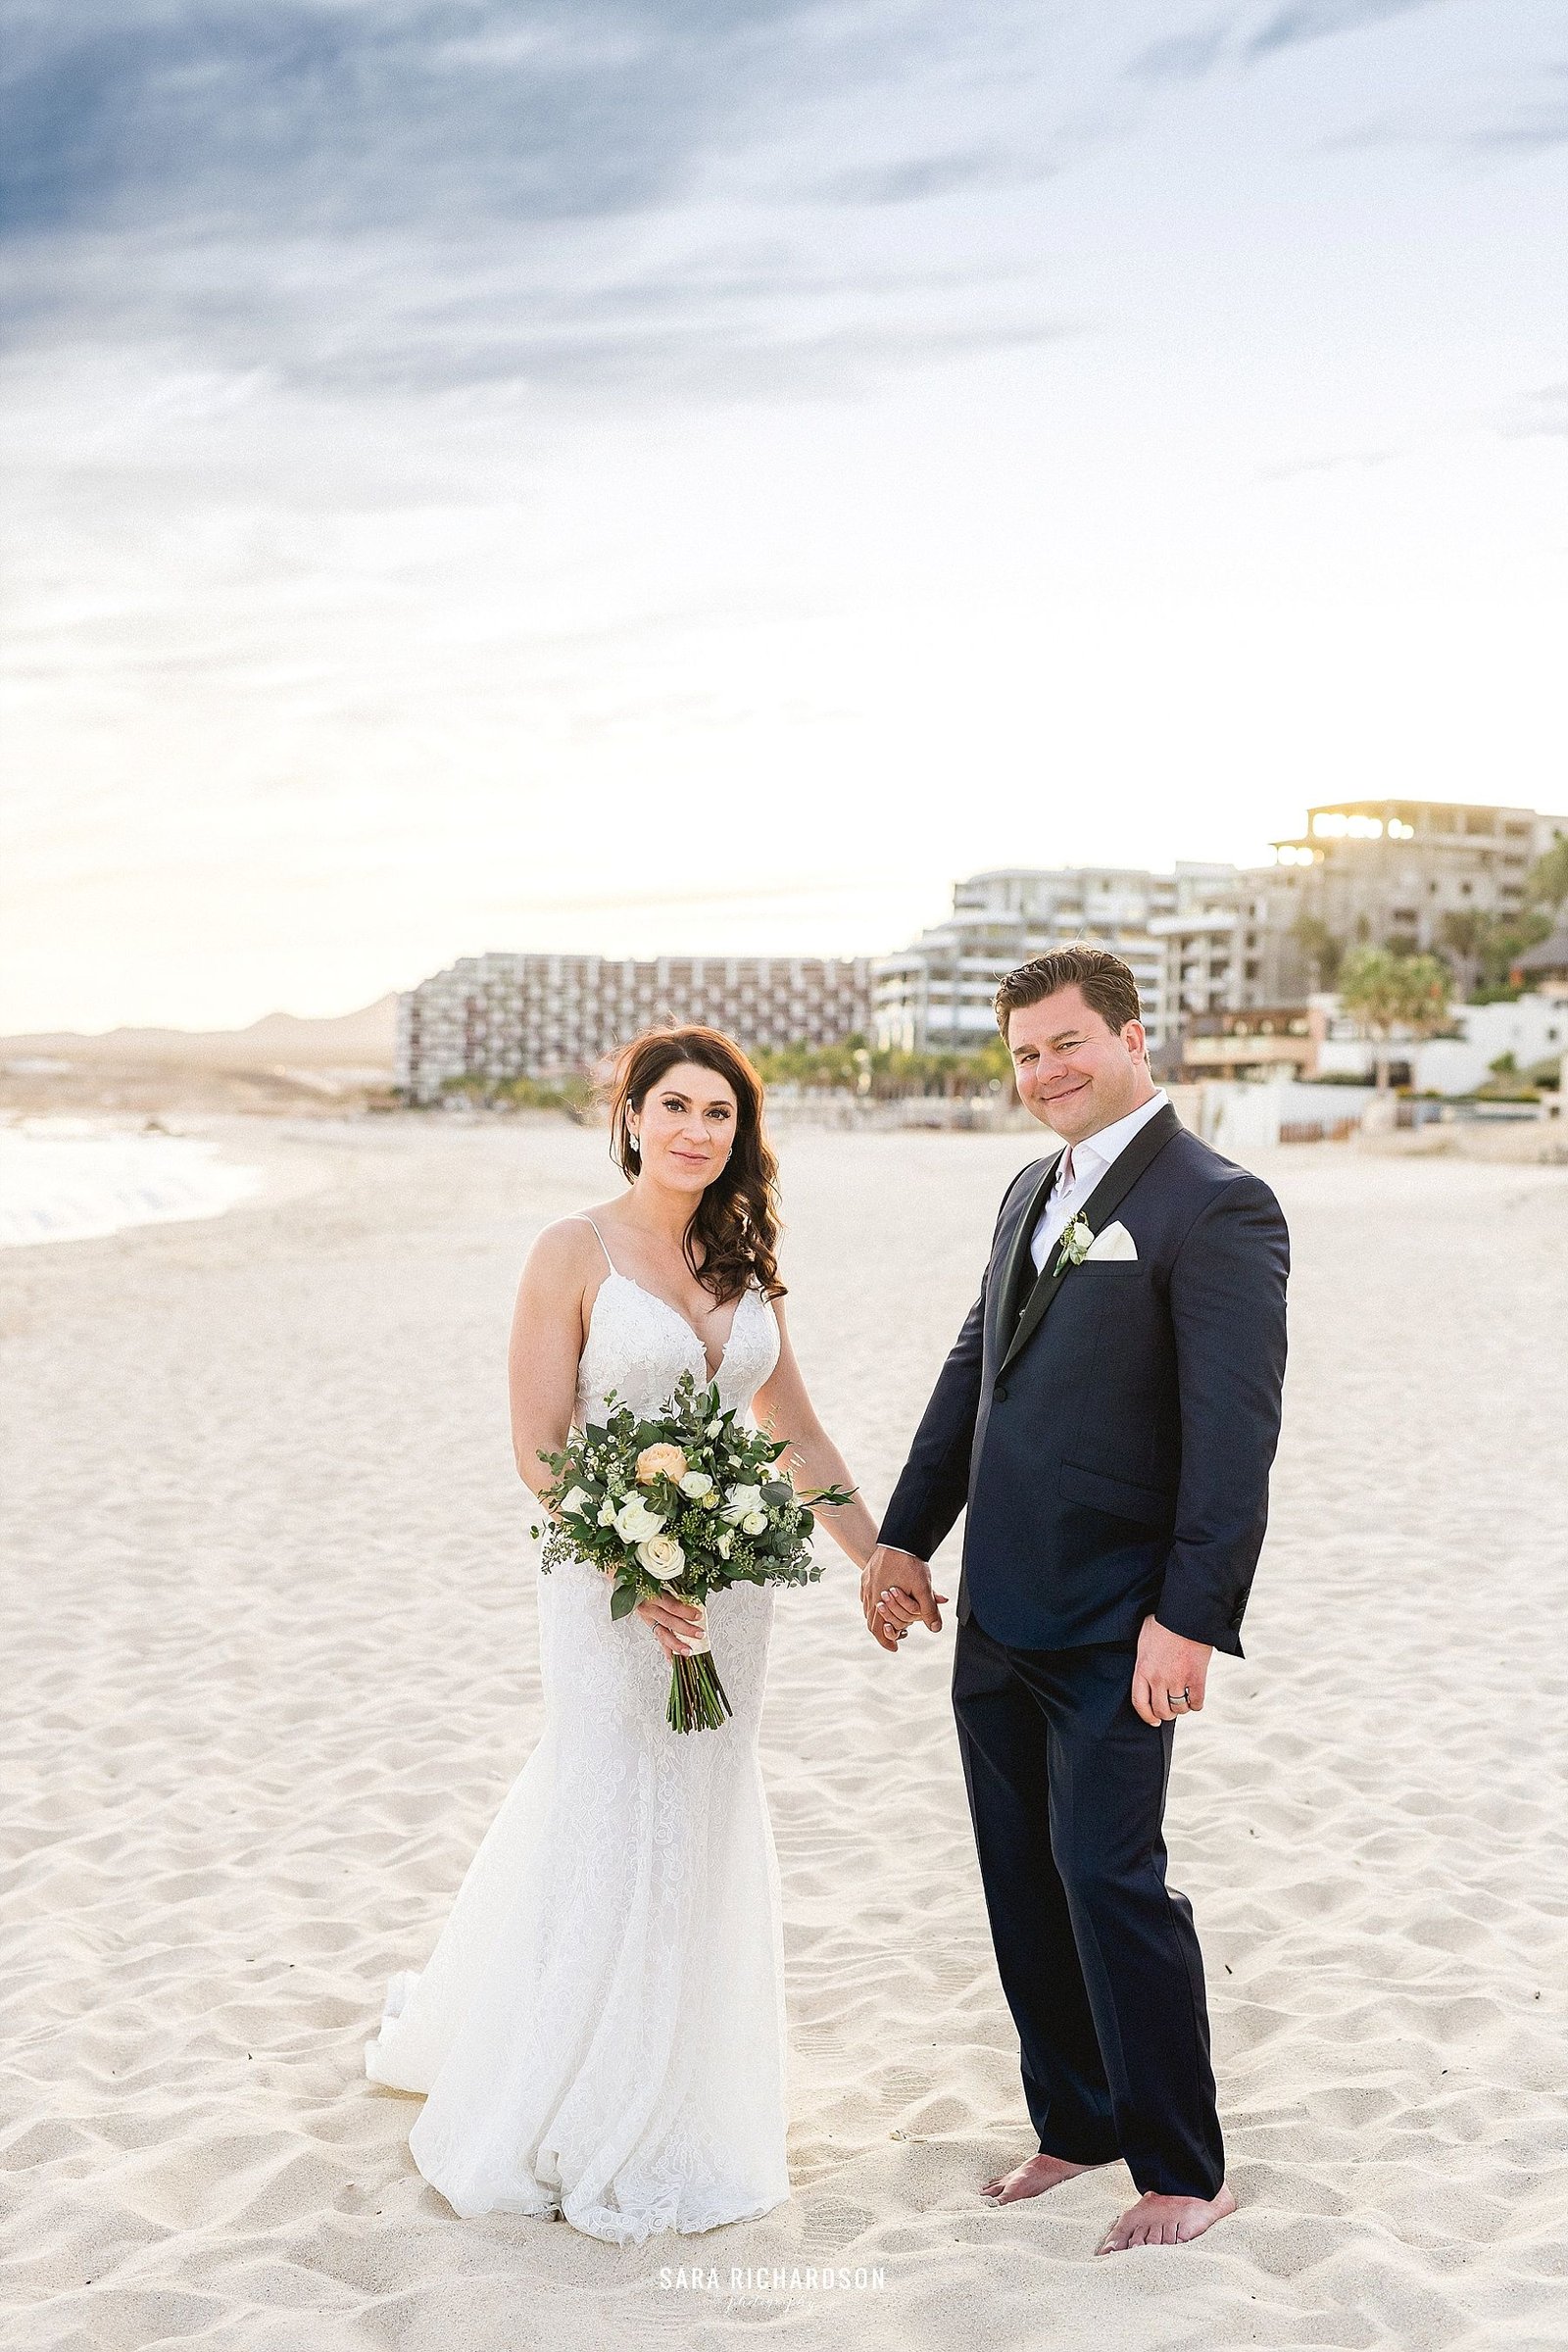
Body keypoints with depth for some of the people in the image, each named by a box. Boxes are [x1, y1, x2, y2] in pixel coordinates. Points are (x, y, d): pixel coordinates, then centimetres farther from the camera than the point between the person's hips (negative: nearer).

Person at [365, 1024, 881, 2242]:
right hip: (614, 1574, -5)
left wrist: (880, 1558, 12)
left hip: (731, 1578, 5)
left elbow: (798, 1434, 14)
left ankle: (682, 2107, 30)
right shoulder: (575, 1252, -9)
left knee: (706, 1831, 12)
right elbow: (538, 1448, -12)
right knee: (614, 1836, 2)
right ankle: (595, 2136, 21)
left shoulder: (743, 1261, 7)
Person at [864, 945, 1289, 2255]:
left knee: (1108, 1878, -4)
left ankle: (1185, 2175, 13)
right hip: (998, 1618, 8)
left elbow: (1236, 1430, -18)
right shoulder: (1033, 1193, 13)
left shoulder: (1215, 1207, -13)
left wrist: (1191, 1618, -22)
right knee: (1024, 1884, 14)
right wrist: (905, 1538, 14)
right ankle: (1075, 2126, 31)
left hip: (1116, 1630, -8)